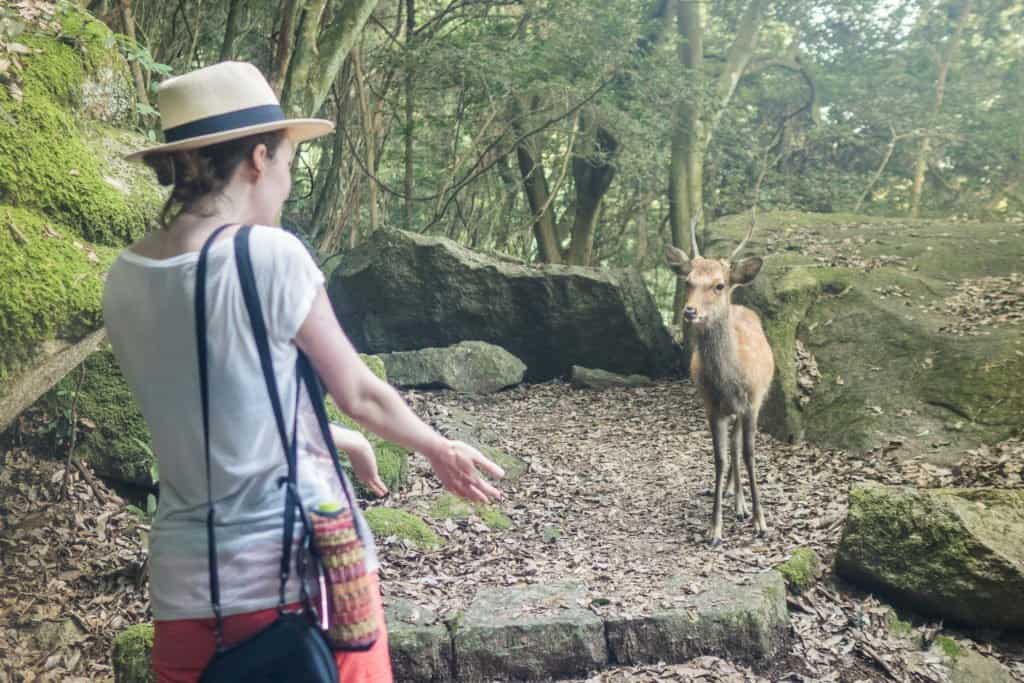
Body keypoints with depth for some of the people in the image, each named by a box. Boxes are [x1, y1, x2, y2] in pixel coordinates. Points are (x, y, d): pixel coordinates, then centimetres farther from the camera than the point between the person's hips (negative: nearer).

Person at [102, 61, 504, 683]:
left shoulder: (124, 281, 2)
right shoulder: (271, 255, -16)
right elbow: (359, 394, -4)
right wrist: (441, 450, 14)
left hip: (192, 586, 5)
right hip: (303, 569, -5)